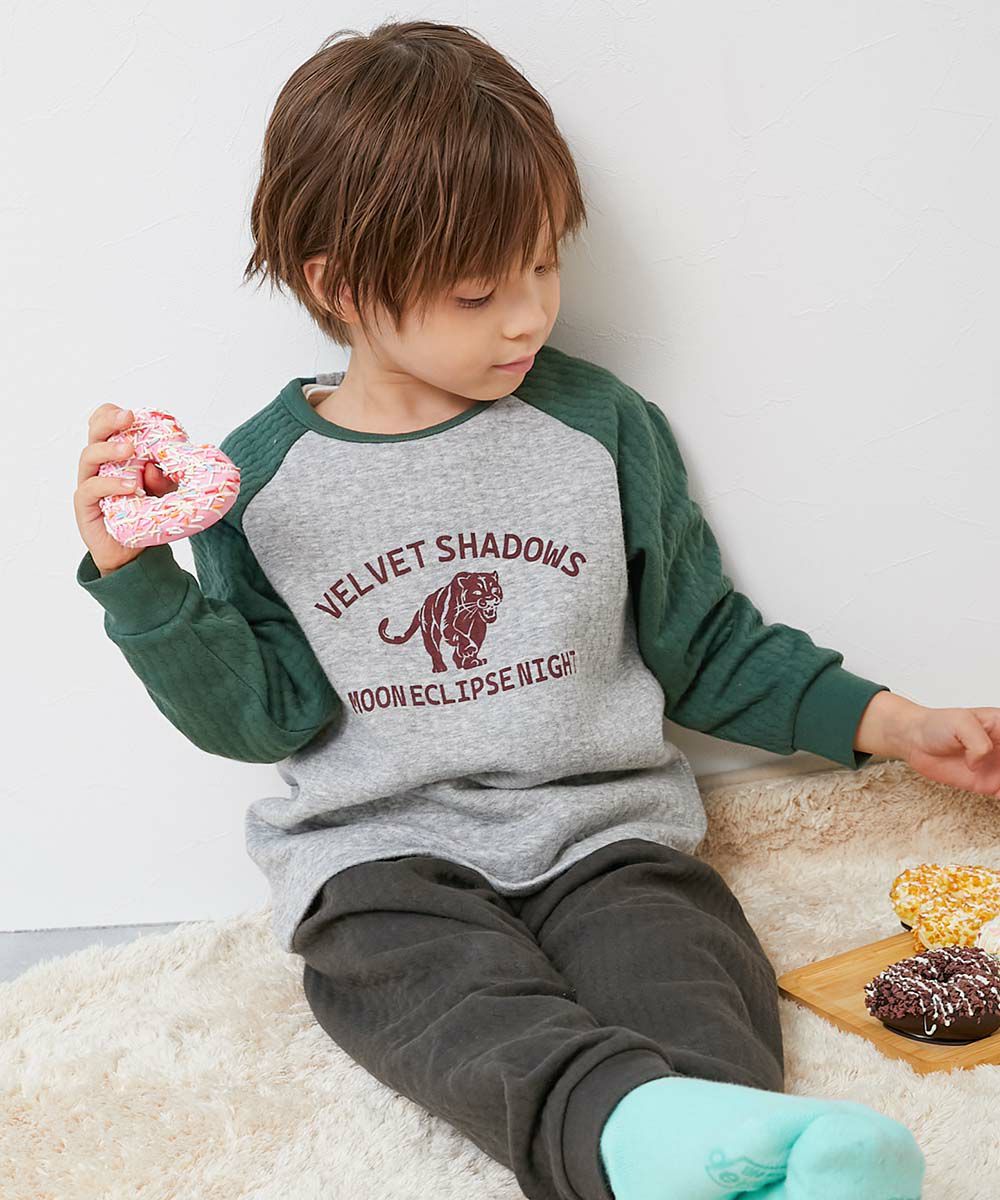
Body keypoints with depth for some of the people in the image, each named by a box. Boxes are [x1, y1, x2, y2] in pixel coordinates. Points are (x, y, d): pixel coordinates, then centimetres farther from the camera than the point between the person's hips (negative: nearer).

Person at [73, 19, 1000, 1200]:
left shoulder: (603, 425, 6)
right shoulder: (263, 478, 3)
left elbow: (705, 643, 13)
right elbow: (254, 710, 2)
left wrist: (890, 721, 7)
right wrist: (136, 576, -12)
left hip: (600, 825, 2)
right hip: (380, 855, -2)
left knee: (683, 972, -30)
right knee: (468, 1003, -34)